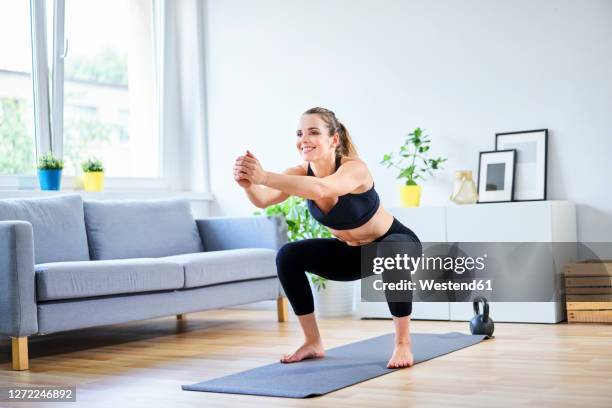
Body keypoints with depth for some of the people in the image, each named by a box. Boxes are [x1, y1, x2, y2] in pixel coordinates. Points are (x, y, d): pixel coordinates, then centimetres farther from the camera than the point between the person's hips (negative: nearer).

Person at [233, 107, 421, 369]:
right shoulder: (301, 172, -16)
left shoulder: (355, 168, -32)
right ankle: (313, 343, 0)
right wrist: (248, 183, -57)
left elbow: (321, 189, -55)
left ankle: (403, 344, -21)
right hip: (350, 253, 6)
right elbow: (263, 200, -35)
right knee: (288, 256, -12)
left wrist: (264, 176, -63)